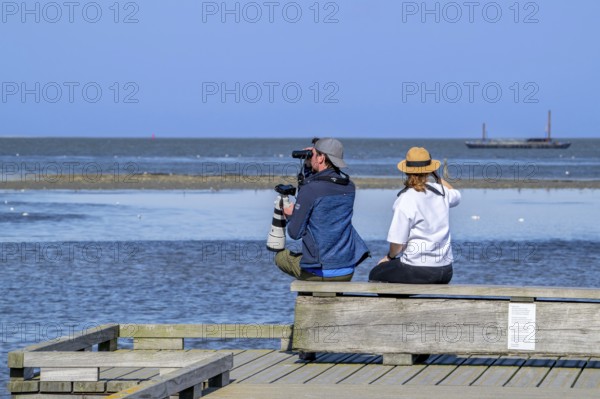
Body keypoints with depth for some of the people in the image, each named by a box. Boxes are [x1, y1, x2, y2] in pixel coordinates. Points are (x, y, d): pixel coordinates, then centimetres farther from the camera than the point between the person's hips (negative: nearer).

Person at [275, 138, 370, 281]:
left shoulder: (310, 190, -15)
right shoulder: (349, 186, 3)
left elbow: (295, 233, -8)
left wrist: (290, 215, 13)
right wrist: (310, 167, 16)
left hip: (319, 273, -5)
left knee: (281, 257, 22)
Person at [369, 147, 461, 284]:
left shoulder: (405, 200, -16)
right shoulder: (441, 192, 2)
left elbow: (397, 242, -15)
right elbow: (456, 196, 30)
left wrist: (390, 256, 6)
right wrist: (436, 176, 25)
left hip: (417, 272, -6)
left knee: (375, 275, 19)